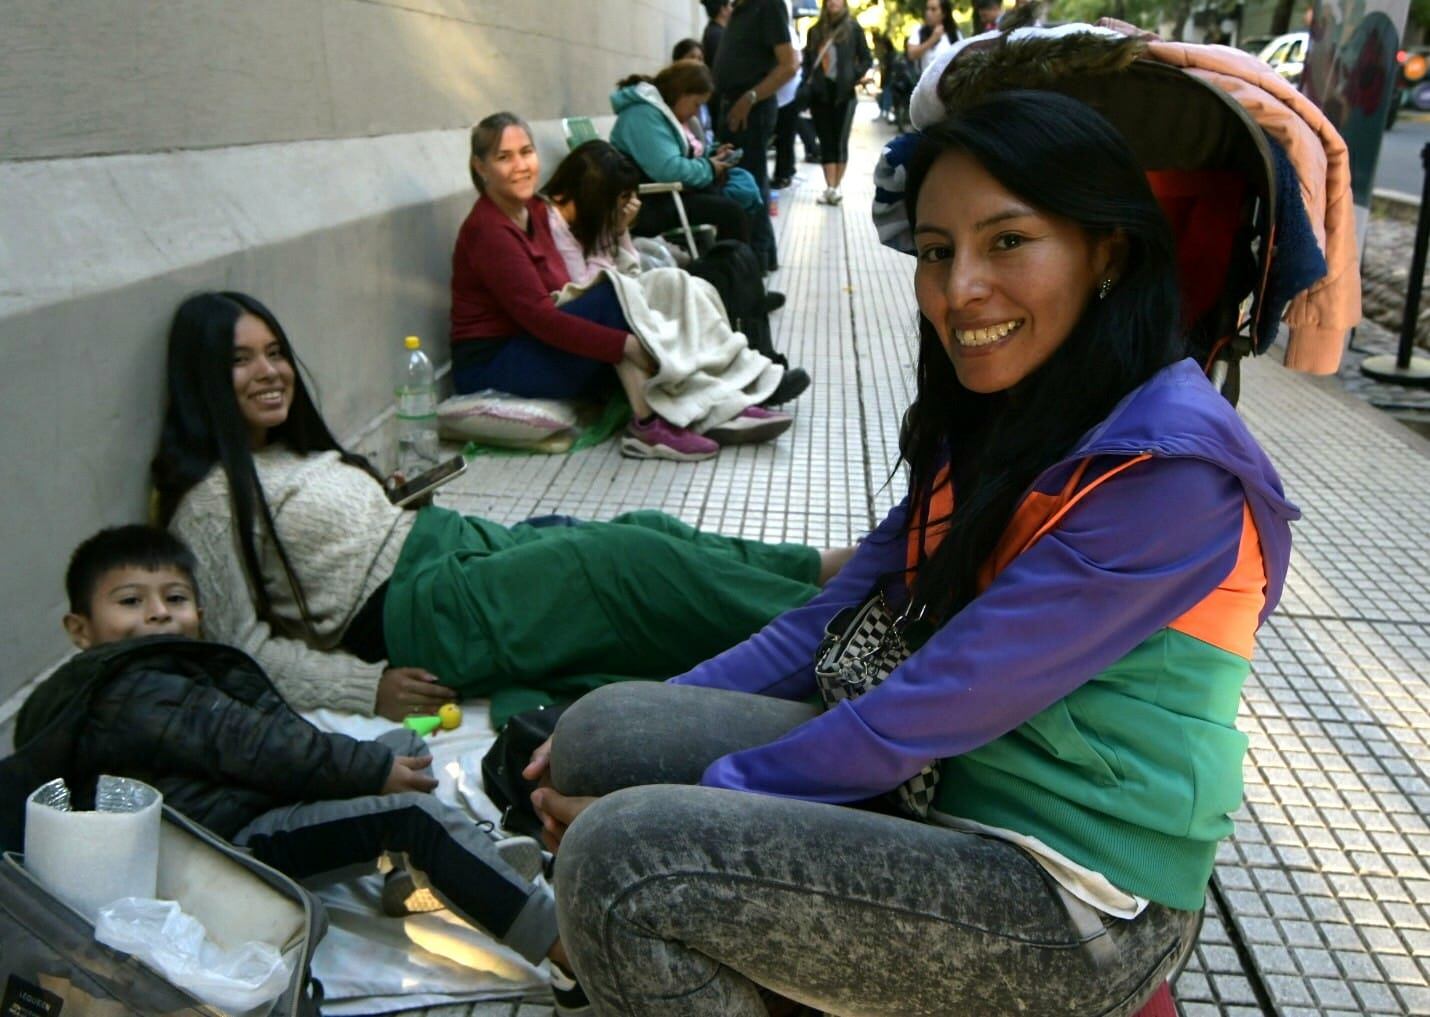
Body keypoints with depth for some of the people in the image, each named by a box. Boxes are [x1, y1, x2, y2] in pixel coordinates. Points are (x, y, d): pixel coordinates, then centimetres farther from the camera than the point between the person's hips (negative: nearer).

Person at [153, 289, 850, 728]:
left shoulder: (294, 453, 21)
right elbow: (243, 644, -10)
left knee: (652, 531, -8)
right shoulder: (209, 500, -5)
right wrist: (366, 687, -18)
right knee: (633, 560, -21)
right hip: (420, 610, -9)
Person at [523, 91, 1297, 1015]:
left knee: (622, 860, -22)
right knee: (602, 731, -4)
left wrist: (700, 796, -12)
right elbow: (838, 621, 6)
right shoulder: (994, 420, 9)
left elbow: (927, 708, -21)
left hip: (1078, 905, -8)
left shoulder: (1167, 462, -20)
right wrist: (630, 729, -2)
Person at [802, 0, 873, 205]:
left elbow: (866, 59, 4)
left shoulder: (853, 28, 2)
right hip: (820, 92, 3)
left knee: (840, 141, -1)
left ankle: (836, 187, 4)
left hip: (843, 92, -3)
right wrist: (808, 80, 3)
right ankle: (829, 187, 1)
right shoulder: (816, 30, 11)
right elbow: (807, 59, 16)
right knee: (826, 142, 1)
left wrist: (854, 78, -7)